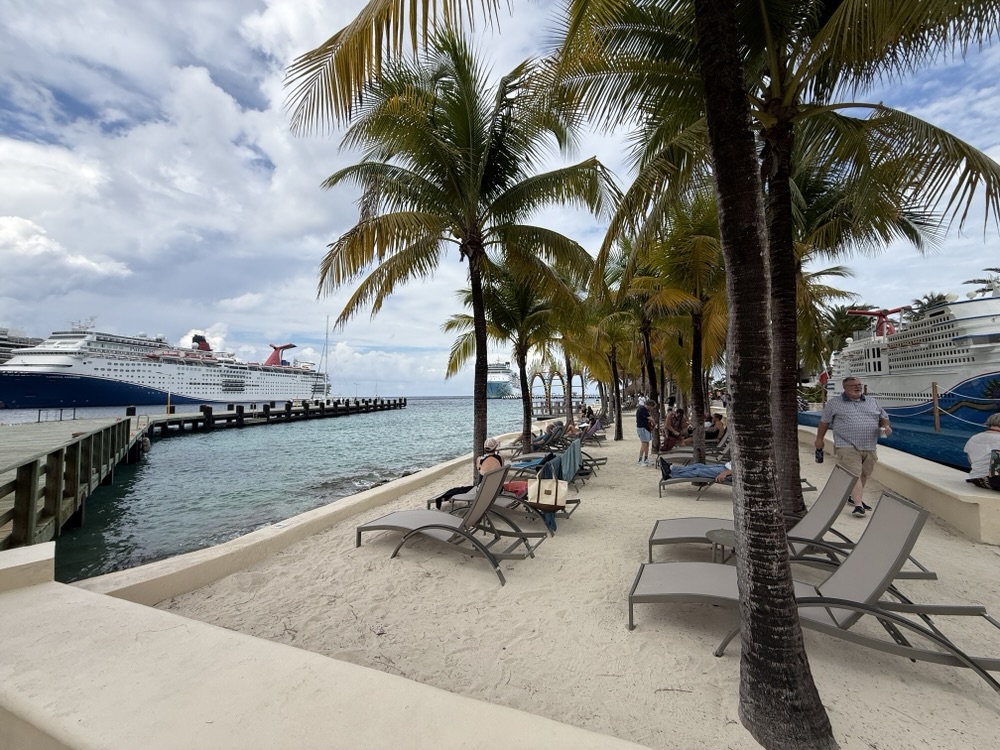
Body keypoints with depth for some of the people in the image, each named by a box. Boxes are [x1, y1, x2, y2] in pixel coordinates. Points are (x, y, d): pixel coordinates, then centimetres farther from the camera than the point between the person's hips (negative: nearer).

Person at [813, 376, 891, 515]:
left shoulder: (873, 403, 15)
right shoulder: (834, 403, 2)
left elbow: (883, 417, 23)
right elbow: (824, 421, 6)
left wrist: (886, 426, 0)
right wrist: (819, 439, 7)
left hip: (869, 447, 5)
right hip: (847, 446, -5)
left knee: (863, 475, 12)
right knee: (854, 474, -13)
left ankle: (854, 497, 29)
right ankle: (858, 505, -16)